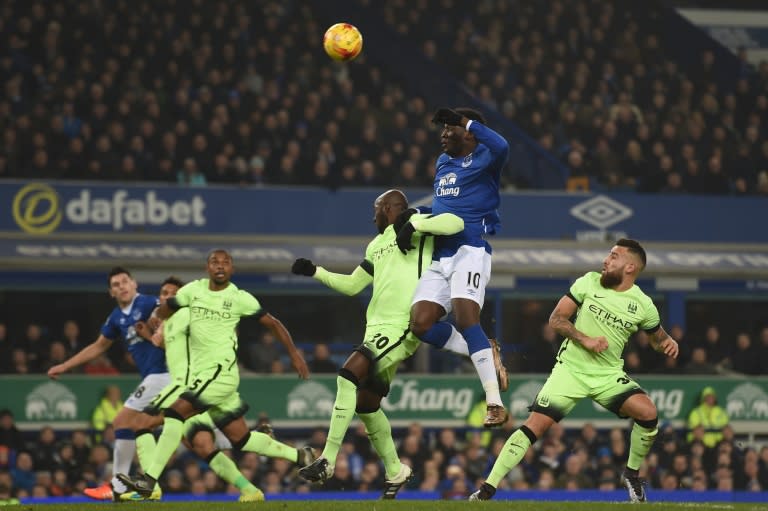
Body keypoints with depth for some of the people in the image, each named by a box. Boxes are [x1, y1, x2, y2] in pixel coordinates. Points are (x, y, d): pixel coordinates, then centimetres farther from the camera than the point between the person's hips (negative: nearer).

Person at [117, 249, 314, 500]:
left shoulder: (240, 298, -1)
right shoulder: (194, 290, 11)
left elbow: (273, 323, 5)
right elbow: (167, 308, 20)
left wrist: (294, 353, -1)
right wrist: (156, 316, -4)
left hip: (221, 371, -6)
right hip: (200, 374, 6)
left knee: (175, 412, -20)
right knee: (241, 438, 11)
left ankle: (149, 480, -21)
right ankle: (298, 455, 27)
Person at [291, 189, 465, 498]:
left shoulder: (419, 223, 0)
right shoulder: (377, 245, 23)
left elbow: (456, 223, -17)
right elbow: (352, 285, 30)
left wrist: (415, 225, -22)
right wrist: (315, 272, 24)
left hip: (402, 327, -9)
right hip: (377, 328, 9)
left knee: (349, 374, -23)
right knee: (366, 404, 12)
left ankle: (328, 460, -24)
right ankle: (395, 472, 28)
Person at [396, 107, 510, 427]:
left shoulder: (483, 158, -2)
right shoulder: (443, 162, 23)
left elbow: (500, 147, -27)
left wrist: (466, 122, -16)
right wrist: (416, 215, 16)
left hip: (470, 250, -8)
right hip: (439, 257, 8)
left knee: (465, 318, -25)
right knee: (421, 323, -11)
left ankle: (495, 404, -26)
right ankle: (486, 354, 6)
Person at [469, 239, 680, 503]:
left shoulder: (643, 305, -1)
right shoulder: (589, 282, -2)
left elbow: (656, 336, 17)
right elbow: (556, 318, -2)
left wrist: (668, 342, -7)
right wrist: (585, 340, -16)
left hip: (609, 374, 1)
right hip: (571, 369, -1)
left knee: (648, 412, -23)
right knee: (535, 425, -15)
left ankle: (632, 473, 2)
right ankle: (488, 488, -10)